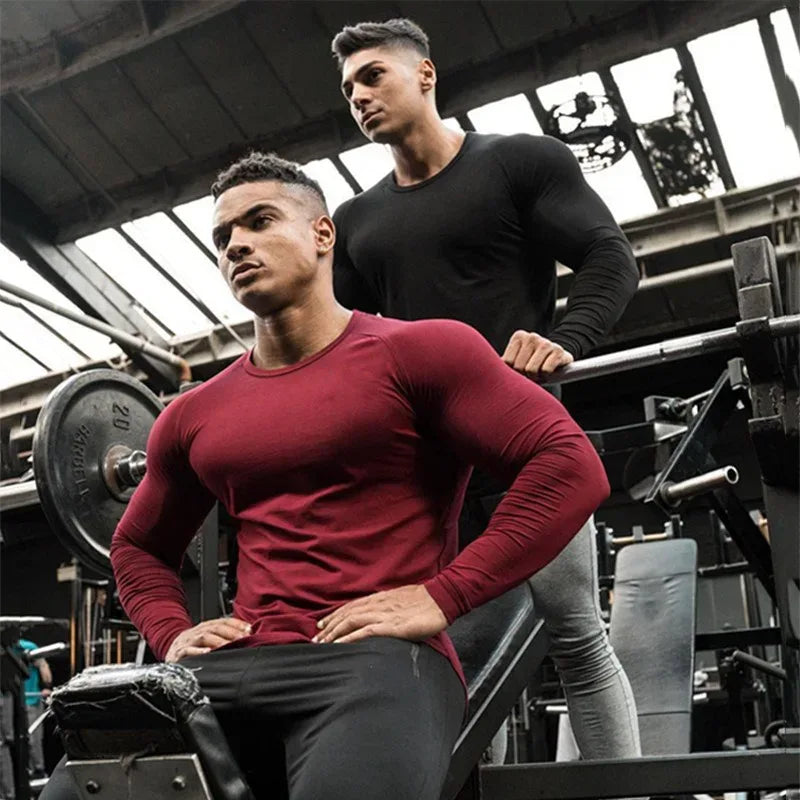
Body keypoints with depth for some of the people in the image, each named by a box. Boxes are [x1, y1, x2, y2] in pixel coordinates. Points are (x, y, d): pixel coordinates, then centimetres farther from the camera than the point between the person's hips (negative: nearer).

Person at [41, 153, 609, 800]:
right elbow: (138, 546, 35)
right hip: (233, 666, 5)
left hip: (379, 658, -5)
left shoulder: (415, 351, 2)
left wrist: (442, 597, -13)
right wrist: (173, 633, 13)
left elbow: (570, 465, -6)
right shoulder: (194, 415, 20)